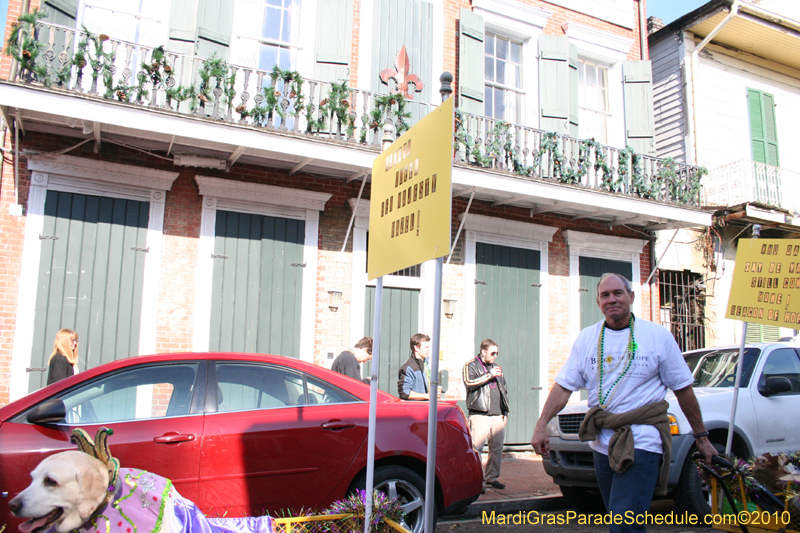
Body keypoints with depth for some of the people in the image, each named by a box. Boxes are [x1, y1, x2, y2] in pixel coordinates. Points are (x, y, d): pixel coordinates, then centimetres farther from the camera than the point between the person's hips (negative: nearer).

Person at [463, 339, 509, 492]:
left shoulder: (496, 367, 23)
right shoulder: (471, 365, 3)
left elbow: (504, 389, 27)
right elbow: (469, 382, -15)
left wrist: (505, 410, 18)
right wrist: (489, 375, -15)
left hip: (497, 415, 6)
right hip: (479, 414, -6)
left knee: (497, 447, 8)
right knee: (476, 448, -10)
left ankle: (491, 477, 20)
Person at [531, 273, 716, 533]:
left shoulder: (658, 336, -2)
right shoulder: (586, 338, 6)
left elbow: (683, 389, 3)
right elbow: (563, 385, 2)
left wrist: (701, 436, 6)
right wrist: (542, 425, -9)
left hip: (642, 444, -4)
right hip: (602, 445, 4)